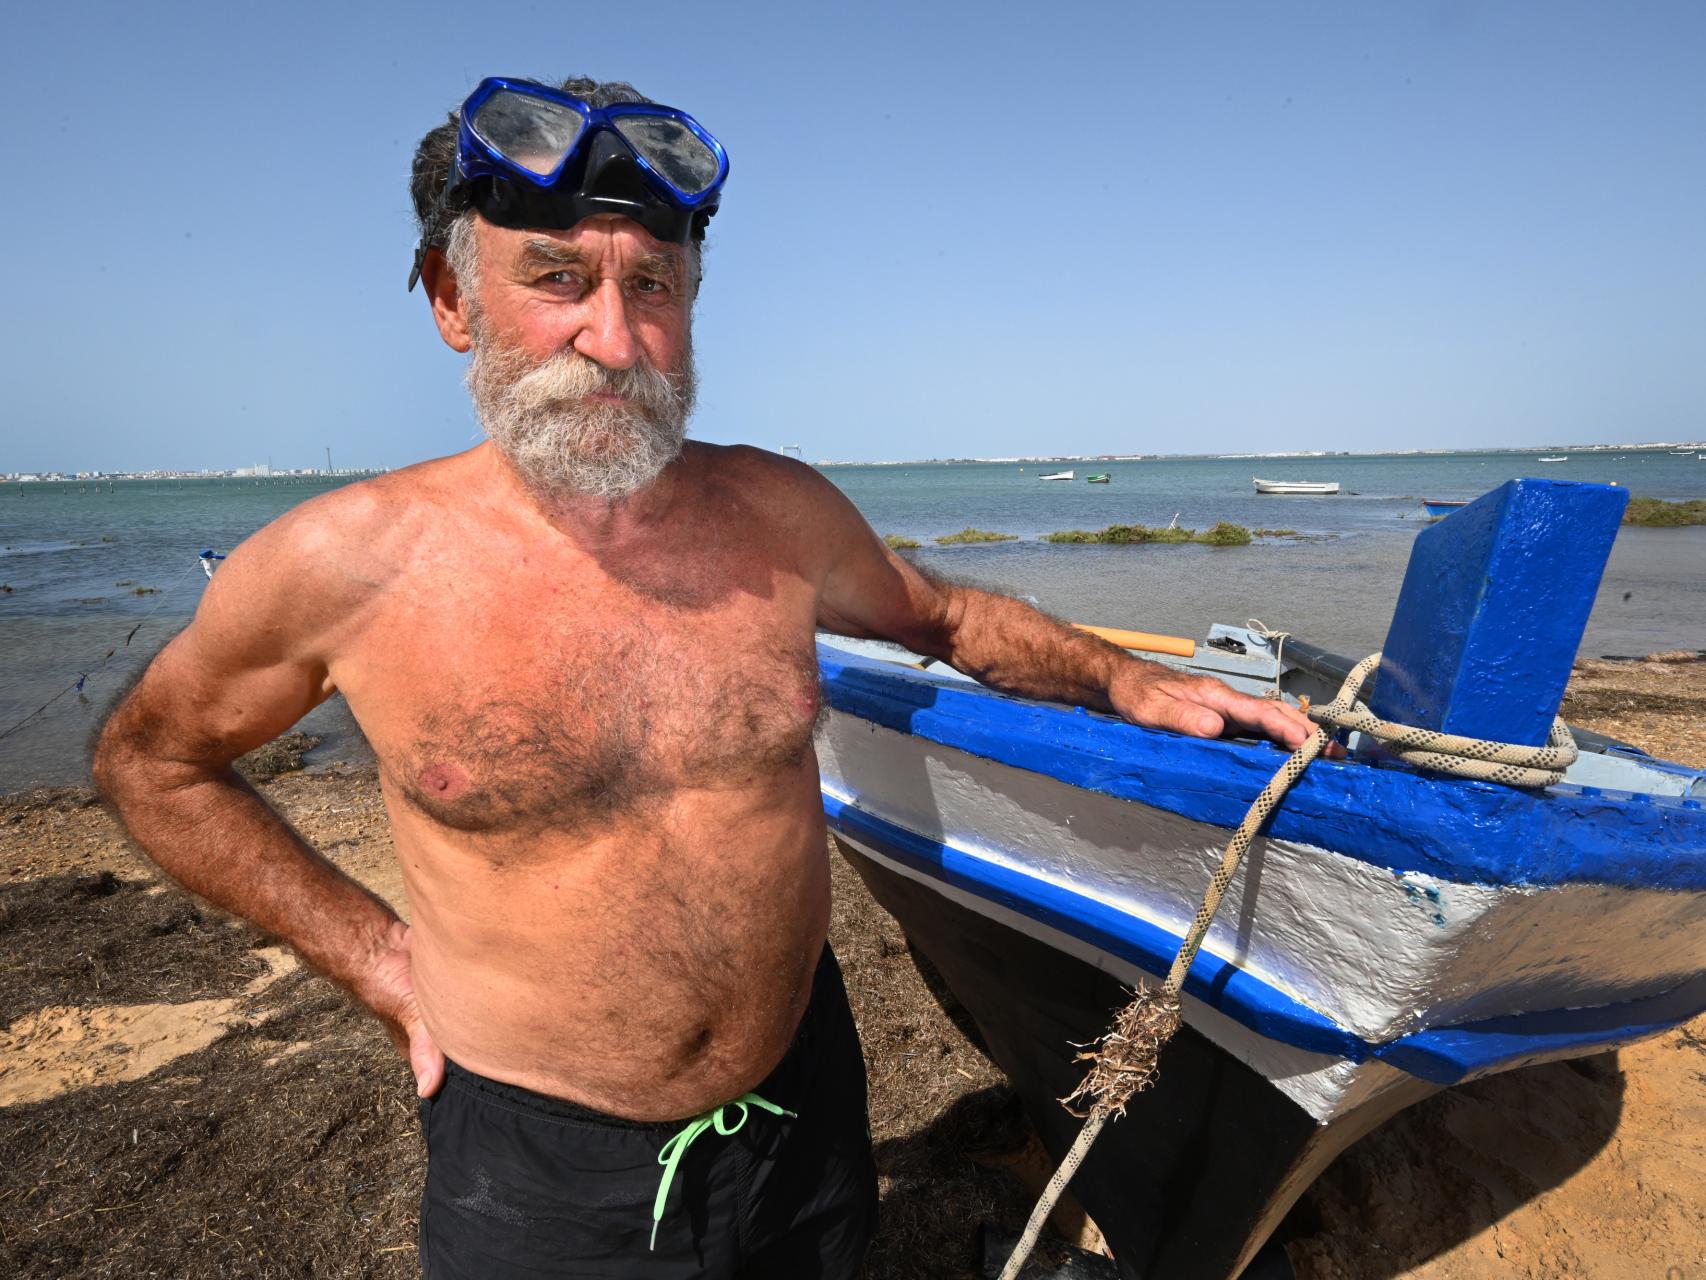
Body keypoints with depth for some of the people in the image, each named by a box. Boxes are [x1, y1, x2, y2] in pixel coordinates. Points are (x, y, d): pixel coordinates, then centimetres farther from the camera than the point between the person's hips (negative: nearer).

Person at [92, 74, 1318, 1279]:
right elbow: (150, 758, 1)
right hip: (534, 1173, -2)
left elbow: (944, 614, 8)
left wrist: (1132, 681, 4)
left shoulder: (779, 512, -11)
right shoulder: (343, 563, -17)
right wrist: (367, 947, -5)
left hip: (805, 1098, 3)